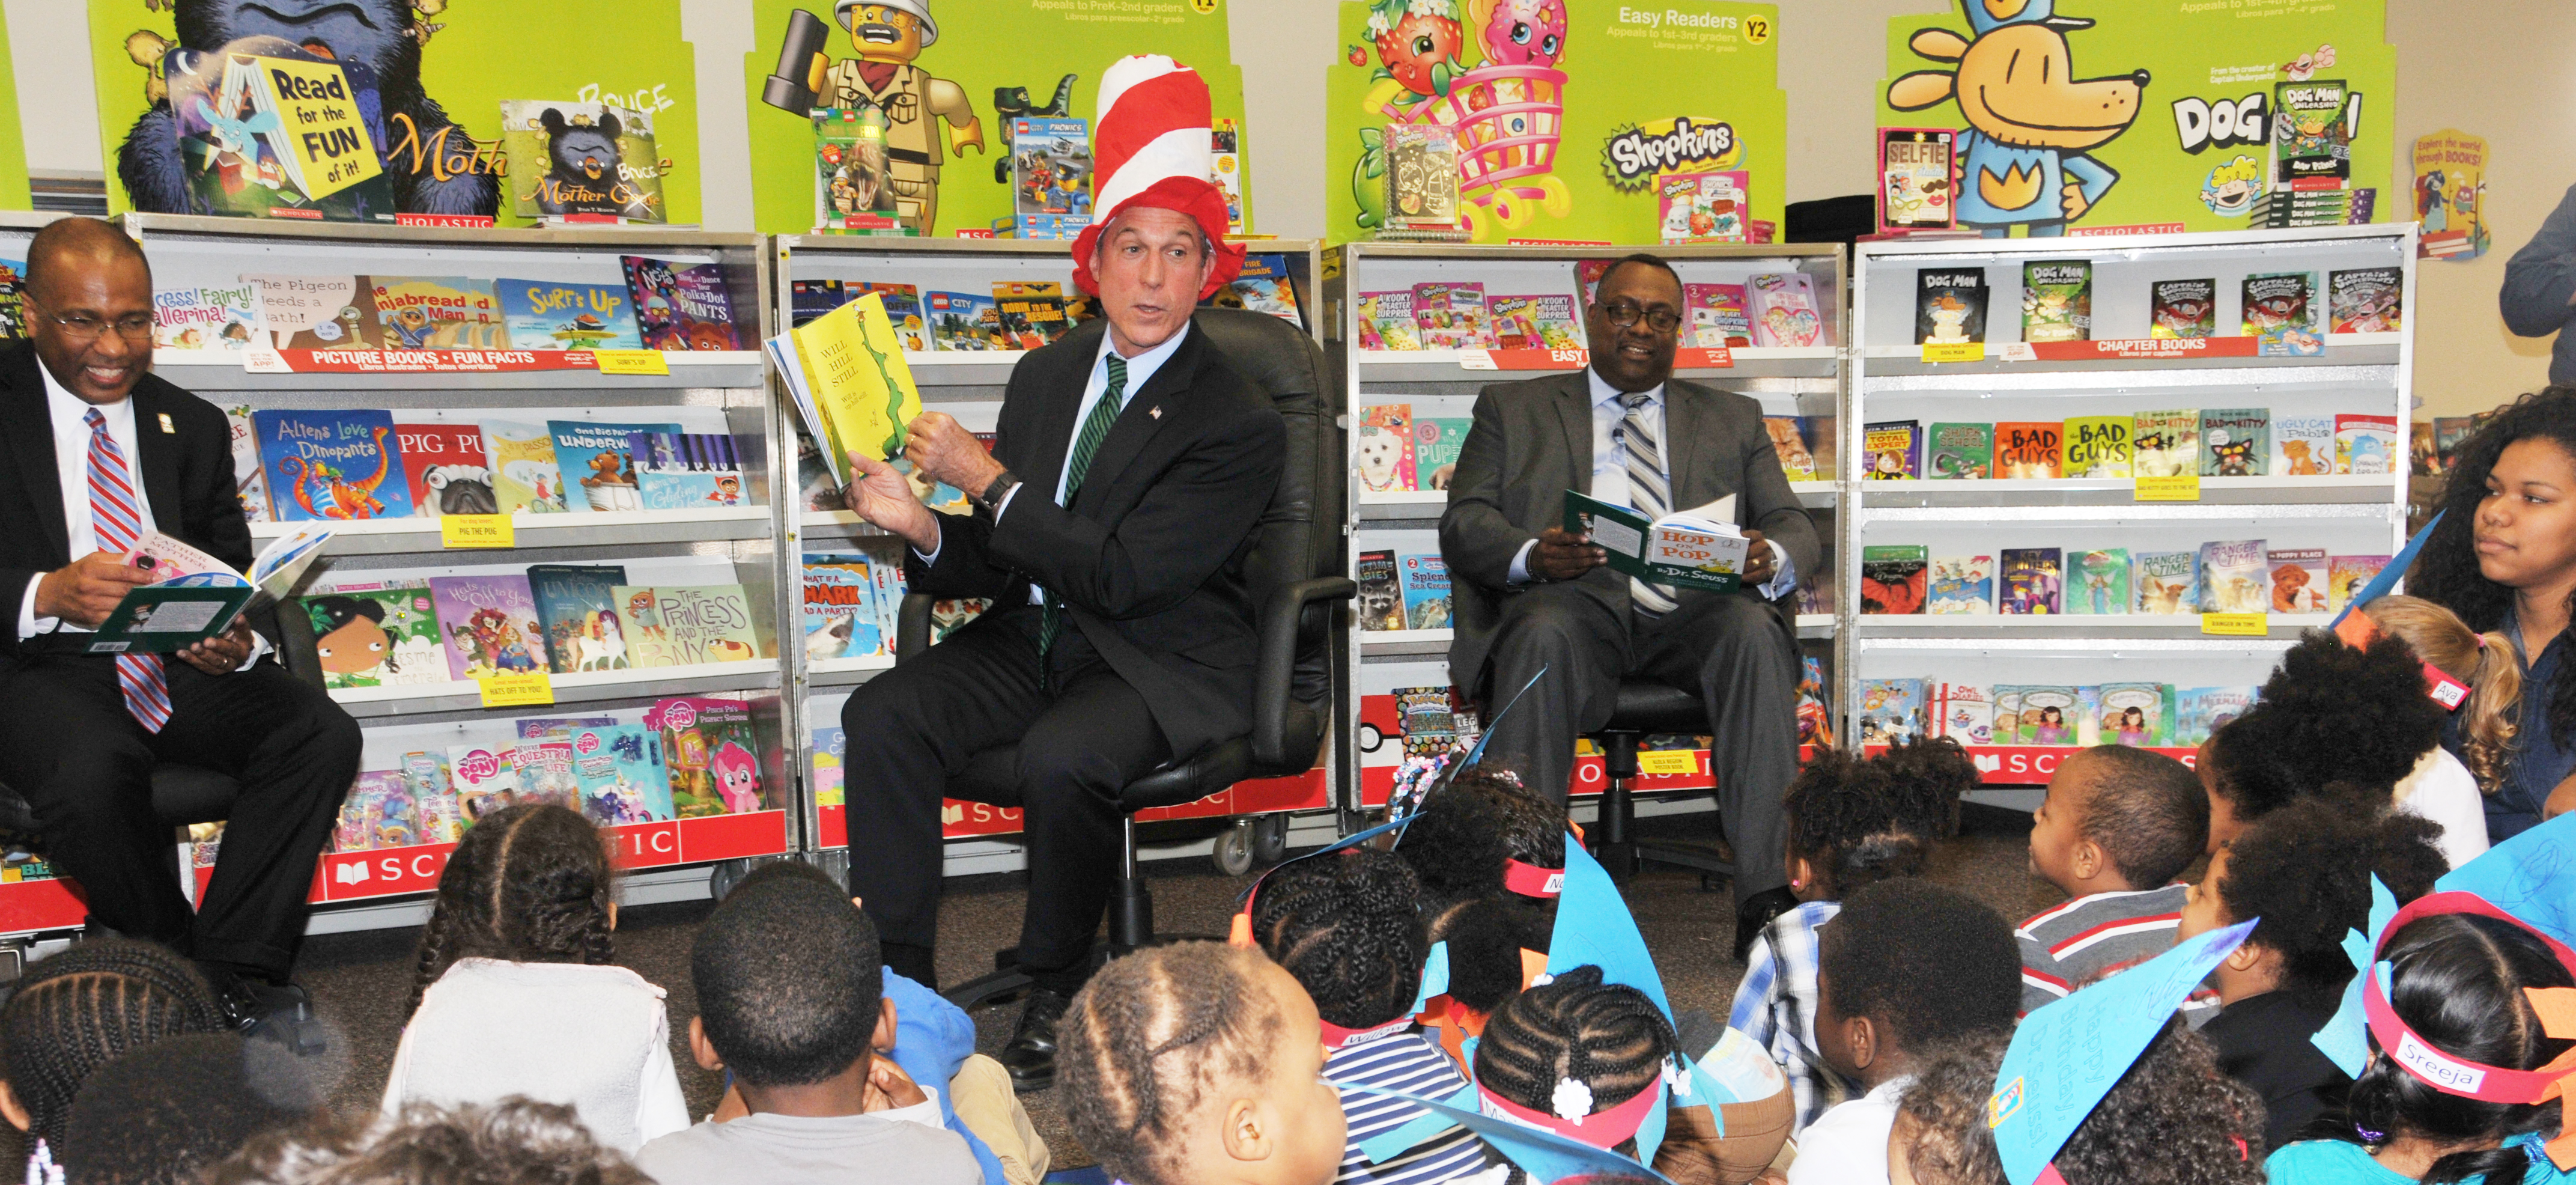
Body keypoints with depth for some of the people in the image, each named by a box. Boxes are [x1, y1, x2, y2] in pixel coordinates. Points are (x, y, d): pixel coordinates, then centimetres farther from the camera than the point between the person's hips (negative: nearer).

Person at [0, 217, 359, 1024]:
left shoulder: (192, 426, 15)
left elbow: (234, 574, 12)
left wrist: (239, 640, -12)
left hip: (180, 659, 4)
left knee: (323, 734, -22)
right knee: (92, 770, -35)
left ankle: (231, 977, -16)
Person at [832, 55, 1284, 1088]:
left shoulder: (1240, 424, -11)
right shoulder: (1045, 374, 9)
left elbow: (1123, 575, -20)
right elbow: (1002, 564, 9)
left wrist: (988, 481, -16)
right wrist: (925, 530, -13)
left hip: (1161, 663, -6)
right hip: (1034, 635, 6)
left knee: (1060, 757, -34)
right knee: (881, 714, -18)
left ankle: (1054, 999, -8)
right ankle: (898, 984, -9)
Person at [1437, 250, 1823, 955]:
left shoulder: (1734, 418, 27)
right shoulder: (1514, 409, 21)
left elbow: (1793, 527, 15)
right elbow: (1464, 522, 8)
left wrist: (1770, 558, -12)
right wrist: (1530, 554, -16)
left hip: (1695, 609, 2)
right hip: (1576, 603, -1)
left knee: (1754, 628, -31)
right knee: (1543, 633, -35)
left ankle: (1767, 895, -32)